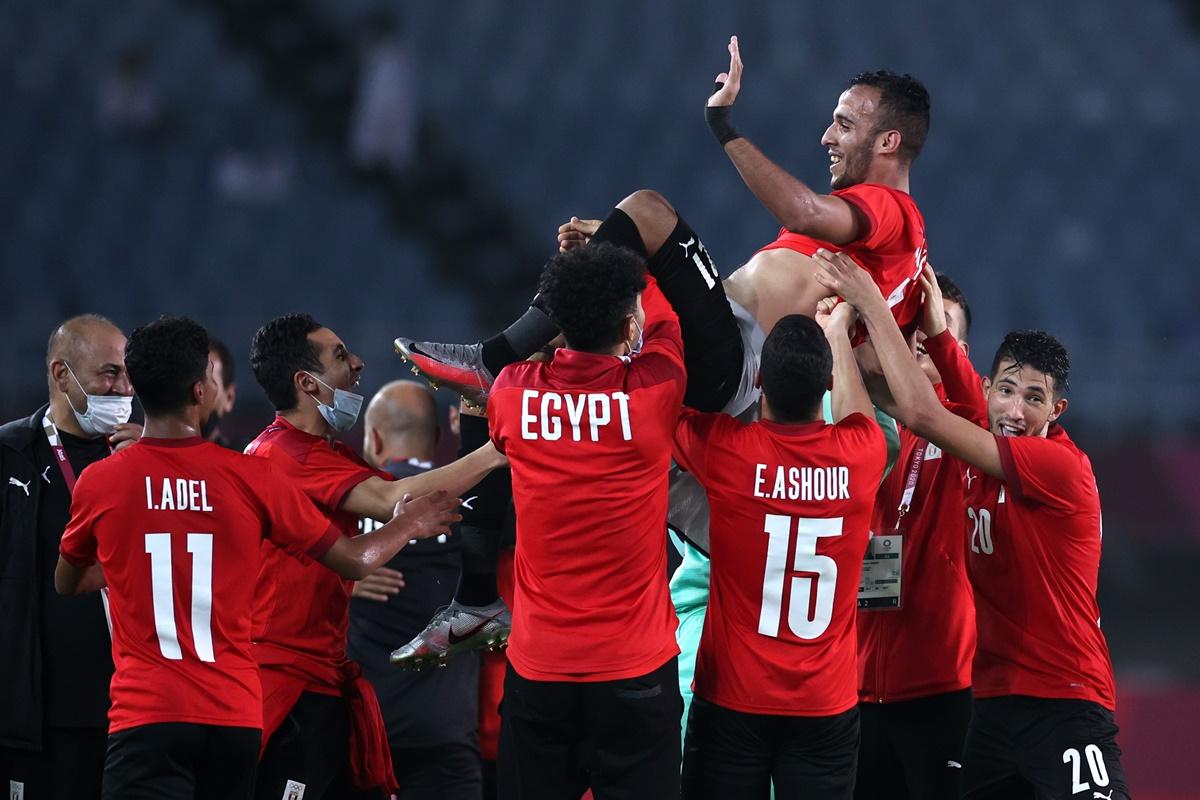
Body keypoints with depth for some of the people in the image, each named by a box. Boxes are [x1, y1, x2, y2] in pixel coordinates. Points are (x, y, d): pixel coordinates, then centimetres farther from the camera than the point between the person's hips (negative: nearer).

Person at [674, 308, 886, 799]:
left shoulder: (725, 450, -13)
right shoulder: (860, 454, -7)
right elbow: (853, 410, 19)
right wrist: (838, 328, 36)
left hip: (732, 700, -2)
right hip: (826, 705, 2)